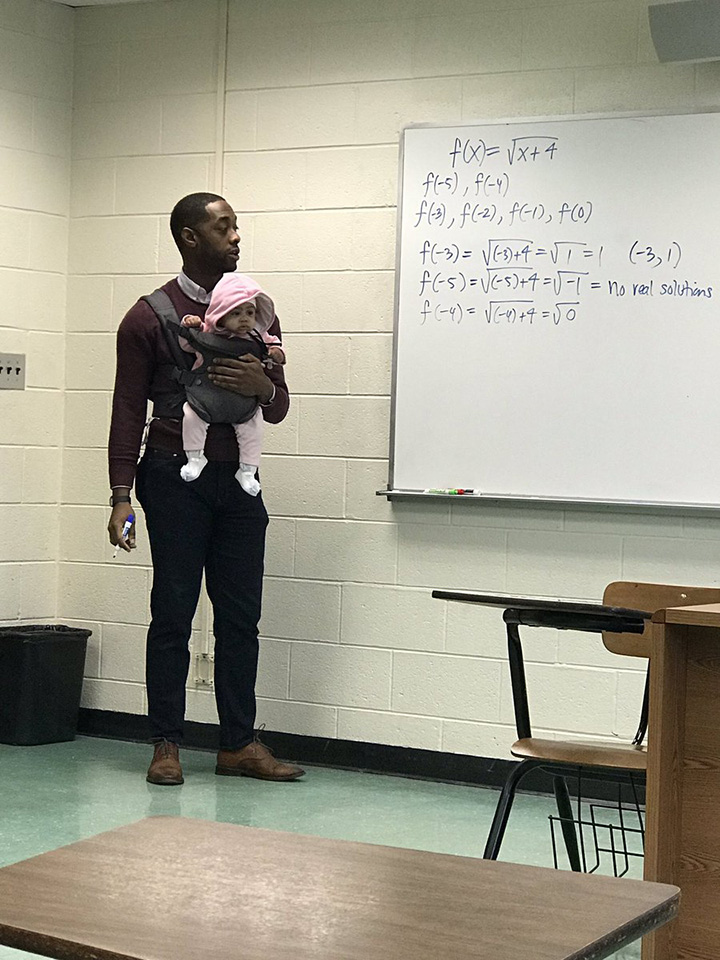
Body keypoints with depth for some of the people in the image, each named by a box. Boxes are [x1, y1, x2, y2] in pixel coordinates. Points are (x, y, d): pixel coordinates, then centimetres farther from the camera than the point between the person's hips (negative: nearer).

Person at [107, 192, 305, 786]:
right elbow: (129, 410, -2)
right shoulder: (150, 318, -1)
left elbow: (279, 409, 13)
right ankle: (167, 744, 9)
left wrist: (264, 387, -11)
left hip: (237, 479, 4)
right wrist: (121, 496, -9)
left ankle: (239, 744, 13)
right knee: (174, 613, -1)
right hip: (175, 476, -4)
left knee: (241, 615, 5)